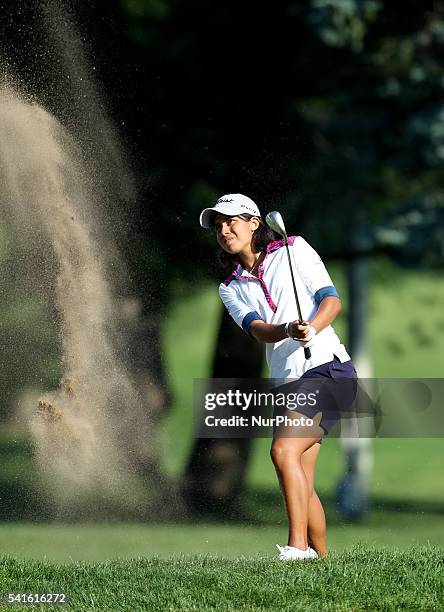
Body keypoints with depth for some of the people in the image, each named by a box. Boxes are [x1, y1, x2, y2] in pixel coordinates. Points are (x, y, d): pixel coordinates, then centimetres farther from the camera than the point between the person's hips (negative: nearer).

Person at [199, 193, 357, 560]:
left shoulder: (294, 250, 6)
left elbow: (331, 299, -4)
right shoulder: (231, 289, 16)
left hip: (327, 367, -6)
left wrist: (312, 328, -25)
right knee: (301, 484, 2)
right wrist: (287, 330, -26)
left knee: (283, 450, -23)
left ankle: (298, 548, -26)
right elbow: (257, 329, -3)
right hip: (288, 384, 6)